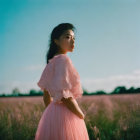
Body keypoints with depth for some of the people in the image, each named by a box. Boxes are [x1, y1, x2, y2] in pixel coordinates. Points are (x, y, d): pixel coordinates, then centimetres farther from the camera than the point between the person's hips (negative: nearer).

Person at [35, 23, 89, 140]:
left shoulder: (51, 62, 13)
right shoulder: (63, 59, -14)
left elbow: (46, 94, 18)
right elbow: (64, 94, -21)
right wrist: (82, 116, -10)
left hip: (52, 114, 9)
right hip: (65, 116, -9)